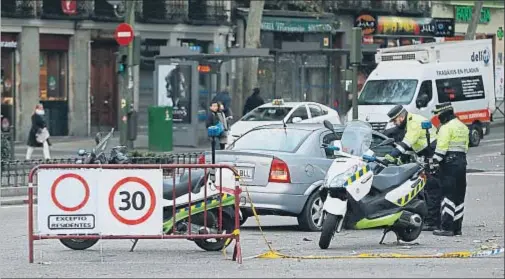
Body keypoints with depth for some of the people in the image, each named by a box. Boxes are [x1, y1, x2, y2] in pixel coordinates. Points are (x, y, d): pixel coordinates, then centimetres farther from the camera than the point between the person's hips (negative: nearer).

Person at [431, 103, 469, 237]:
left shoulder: (446, 127, -10)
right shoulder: (463, 127, 18)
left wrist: (435, 161, -14)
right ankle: (457, 227, 12)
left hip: (449, 162, -9)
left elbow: (441, 147, -17)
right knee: (459, 196, 10)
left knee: (448, 195, -10)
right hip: (462, 160, 9)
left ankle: (447, 227, -14)